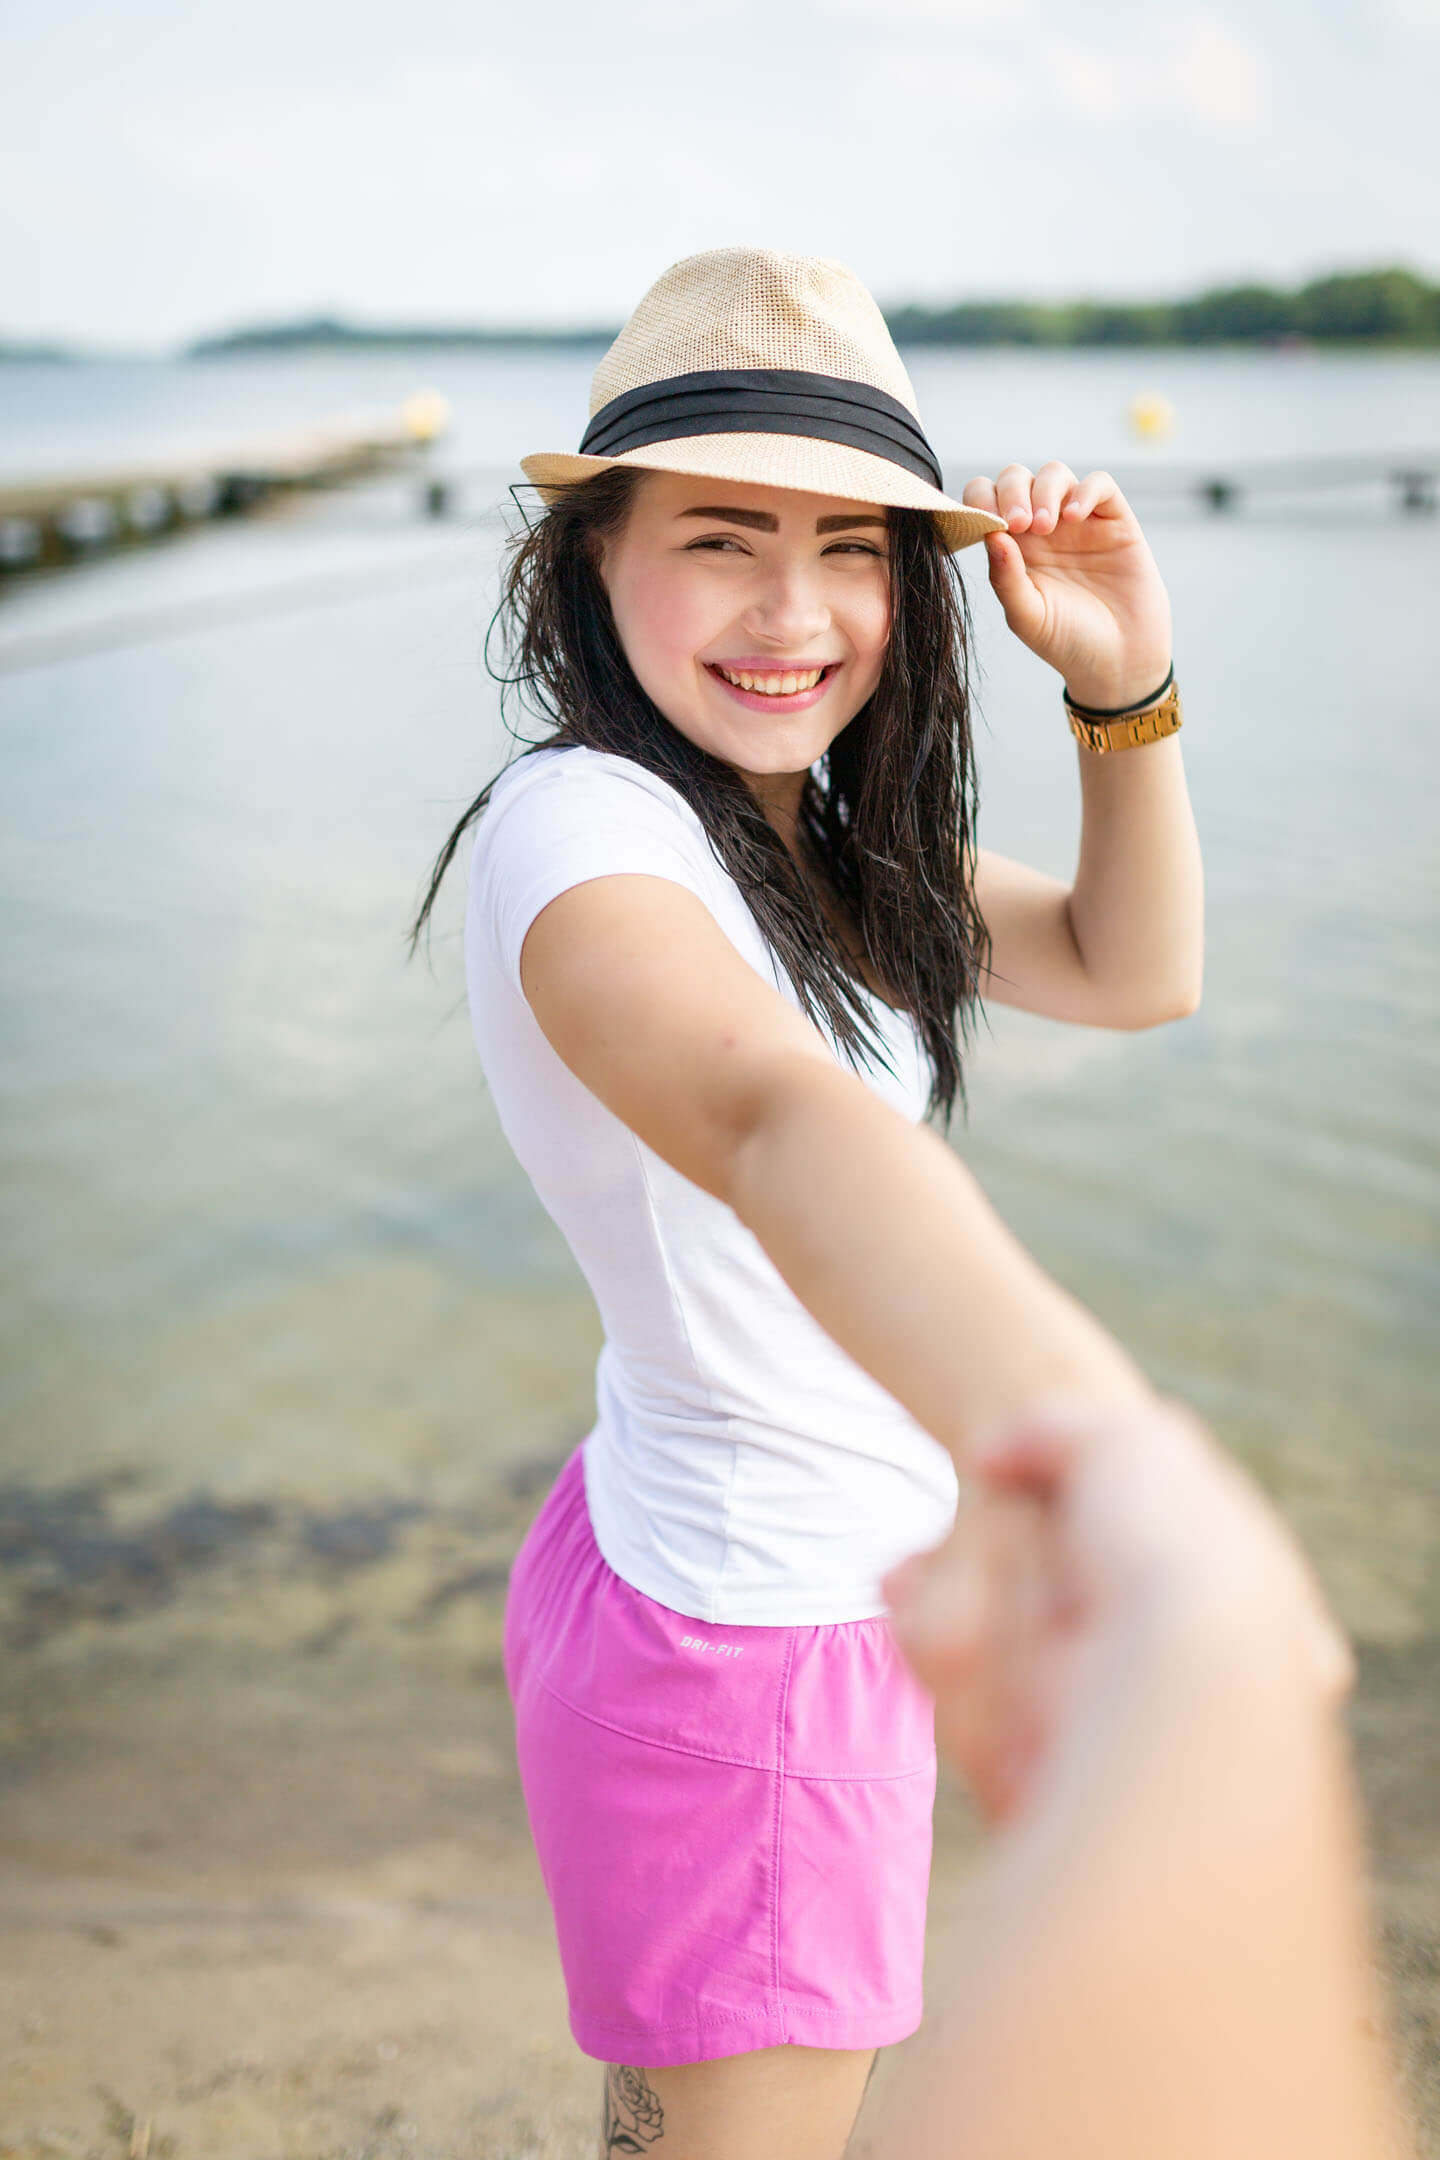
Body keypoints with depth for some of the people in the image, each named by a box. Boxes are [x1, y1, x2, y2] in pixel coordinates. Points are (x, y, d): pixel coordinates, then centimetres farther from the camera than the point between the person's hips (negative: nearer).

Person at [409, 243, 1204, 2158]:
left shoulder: (810, 823, 3)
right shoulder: (585, 826, -26)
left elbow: (1133, 970, 9)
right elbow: (774, 1114, -48)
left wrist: (1127, 684, -8)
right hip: (757, 1651, -8)